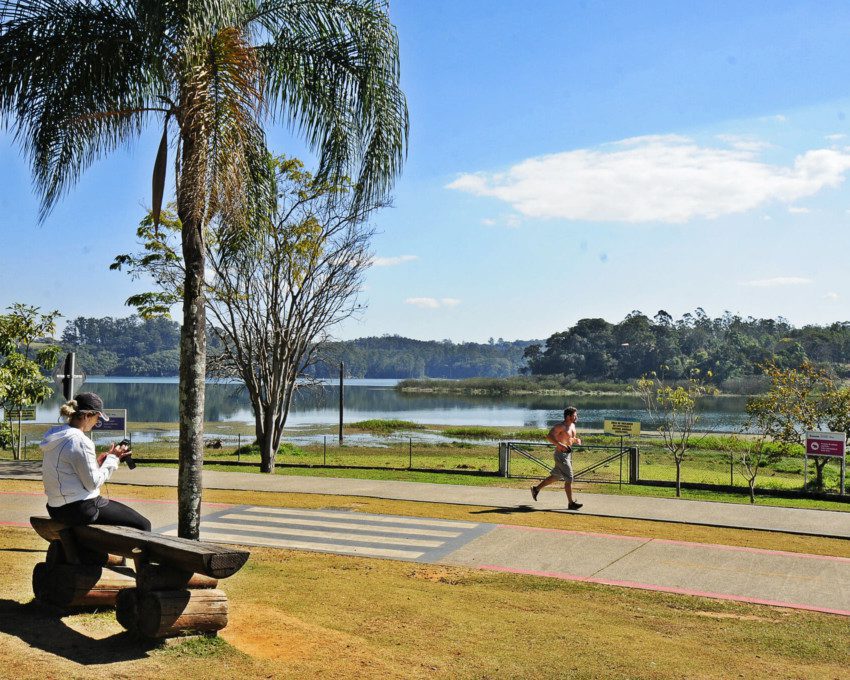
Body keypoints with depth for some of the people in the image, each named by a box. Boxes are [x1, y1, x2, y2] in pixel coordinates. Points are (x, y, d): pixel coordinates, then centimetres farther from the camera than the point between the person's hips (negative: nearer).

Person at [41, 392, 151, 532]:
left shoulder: (54, 434, 9)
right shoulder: (80, 441, -20)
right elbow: (93, 483, -16)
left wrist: (96, 462, 8)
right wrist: (112, 459, -6)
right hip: (80, 510, -10)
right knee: (143, 525, -4)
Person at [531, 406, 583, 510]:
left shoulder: (572, 426, 11)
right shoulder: (561, 426, -17)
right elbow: (549, 436, -25)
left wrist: (576, 440, 2)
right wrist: (560, 445, -33)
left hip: (568, 454, 9)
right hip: (561, 454, -9)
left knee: (556, 476, 19)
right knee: (569, 478, -8)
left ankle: (536, 488, 32)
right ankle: (571, 503, -2)